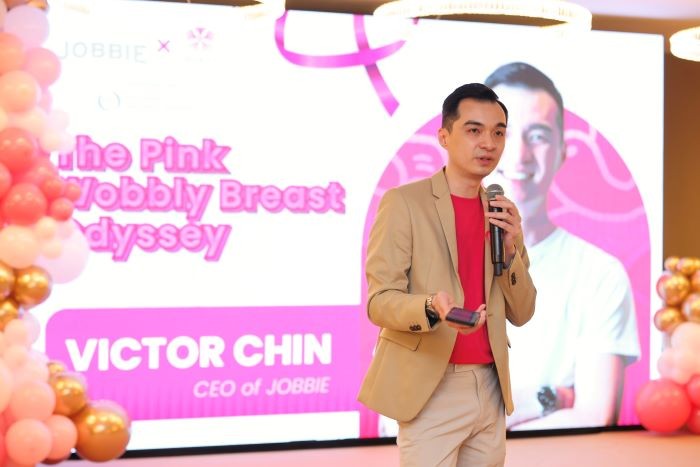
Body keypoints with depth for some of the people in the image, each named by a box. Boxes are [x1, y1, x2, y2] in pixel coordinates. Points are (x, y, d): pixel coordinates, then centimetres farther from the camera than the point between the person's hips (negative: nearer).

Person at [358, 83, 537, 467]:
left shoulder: (503, 213, 11)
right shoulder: (403, 202, -6)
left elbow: (521, 313, 10)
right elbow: (380, 302, -10)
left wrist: (510, 249, -7)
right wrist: (433, 308, -30)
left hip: (490, 388, 5)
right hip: (429, 390, -5)